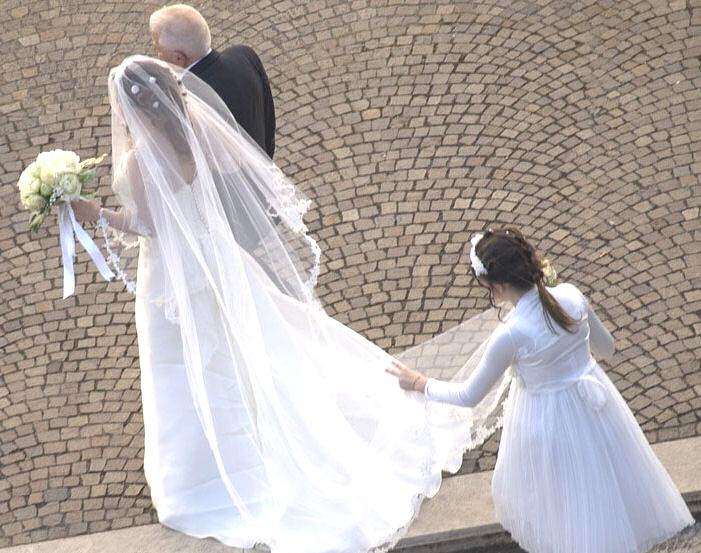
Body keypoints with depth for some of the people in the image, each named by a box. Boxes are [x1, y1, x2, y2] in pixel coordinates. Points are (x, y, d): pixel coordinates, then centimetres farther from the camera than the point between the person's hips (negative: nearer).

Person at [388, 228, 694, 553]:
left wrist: (419, 384, -3)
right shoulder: (571, 296, -19)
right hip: (593, 401, 5)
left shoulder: (511, 336, -33)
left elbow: (469, 396, -18)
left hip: (546, 419, -5)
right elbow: (606, 348, 0)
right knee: (599, 478, 31)